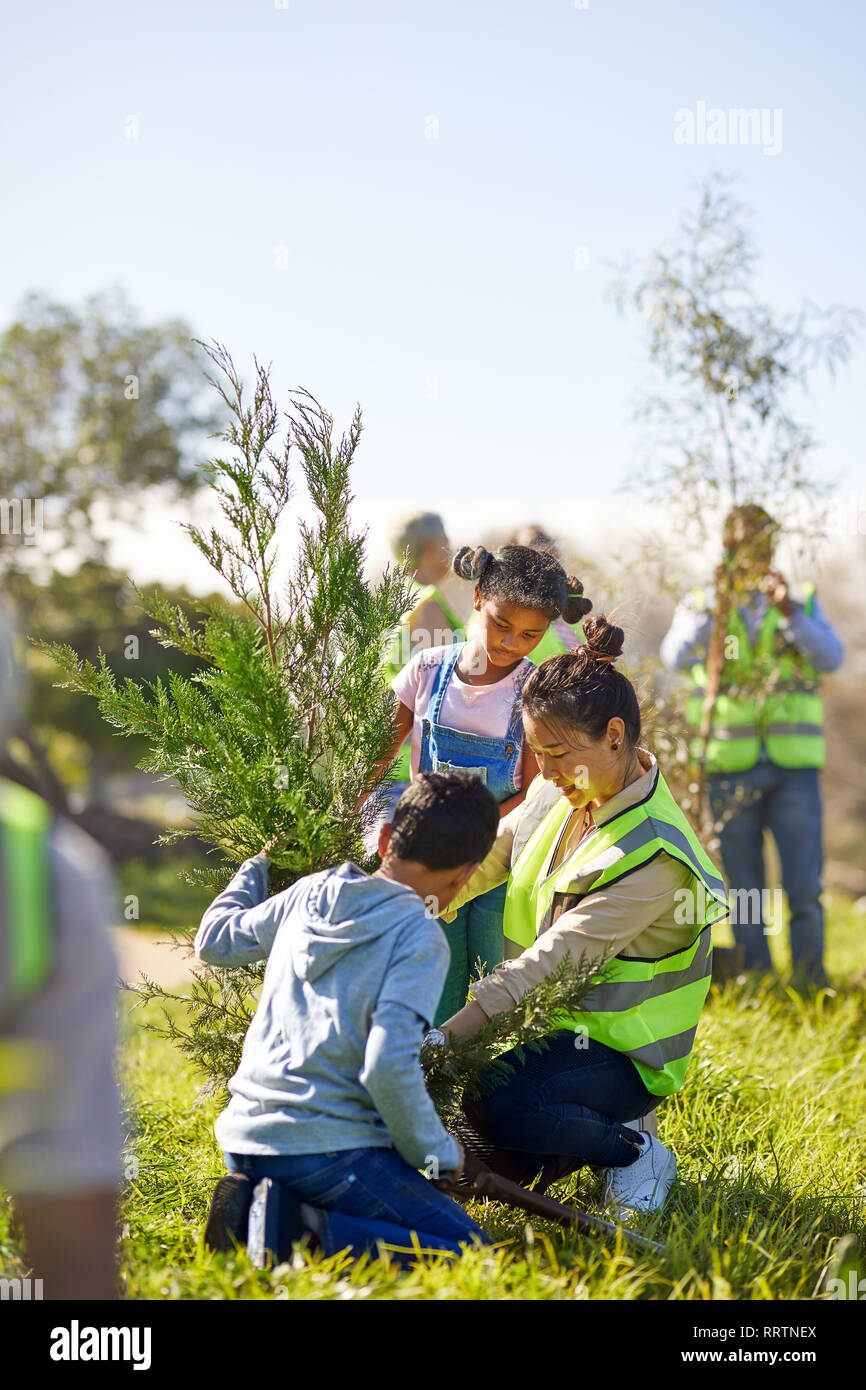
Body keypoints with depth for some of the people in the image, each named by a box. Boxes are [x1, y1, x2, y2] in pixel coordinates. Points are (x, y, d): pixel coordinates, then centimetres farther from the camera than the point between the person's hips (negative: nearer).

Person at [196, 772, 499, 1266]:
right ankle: (311, 1234, -20)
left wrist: (257, 867, 44)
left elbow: (213, 942, 27)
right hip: (325, 1147, -8)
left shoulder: (307, 894, 10)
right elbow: (389, 1067, -20)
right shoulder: (420, 939, -9)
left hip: (243, 1135, 8)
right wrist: (439, 1152, -3)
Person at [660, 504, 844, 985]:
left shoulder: (803, 603, 13)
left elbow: (832, 657, -5)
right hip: (731, 765, 0)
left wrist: (790, 613, -19)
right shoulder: (700, 606, 10)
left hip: (794, 764, 0)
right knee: (745, 890, 3)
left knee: (805, 886, -5)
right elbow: (677, 656, -9)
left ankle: (810, 981, 7)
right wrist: (714, 608, -22)